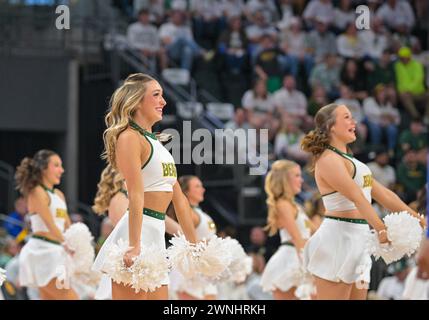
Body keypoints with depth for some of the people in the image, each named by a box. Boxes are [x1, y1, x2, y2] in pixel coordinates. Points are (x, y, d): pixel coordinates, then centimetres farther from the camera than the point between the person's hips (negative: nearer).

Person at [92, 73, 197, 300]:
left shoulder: (155, 142, 20)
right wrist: (134, 246, -25)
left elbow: (178, 198, 22)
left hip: (156, 235, 9)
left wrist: (194, 245, 22)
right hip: (136, 232, -9)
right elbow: (136, 195, -18)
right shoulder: (129, 137, -7)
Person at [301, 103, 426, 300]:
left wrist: (412, 216, 14)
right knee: (335, 296, -10)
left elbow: (381, 193, 20)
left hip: (357, 241, 10)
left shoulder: (349, 160, 20)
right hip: (338, 237, -10)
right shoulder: (328, 159, -11)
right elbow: (356, 197, -22)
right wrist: (381, 229, -30)